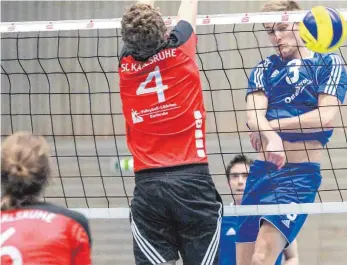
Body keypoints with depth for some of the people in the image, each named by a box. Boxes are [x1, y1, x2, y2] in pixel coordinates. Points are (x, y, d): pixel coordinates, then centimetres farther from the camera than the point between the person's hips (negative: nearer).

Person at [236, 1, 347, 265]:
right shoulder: (265, 69, 14)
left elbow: (325, 117, -11)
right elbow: (253, 116, -3)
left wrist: (273, 125, -7)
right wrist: (270, 136, -25)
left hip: (300, 172, -5)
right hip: (261, 170, 5)